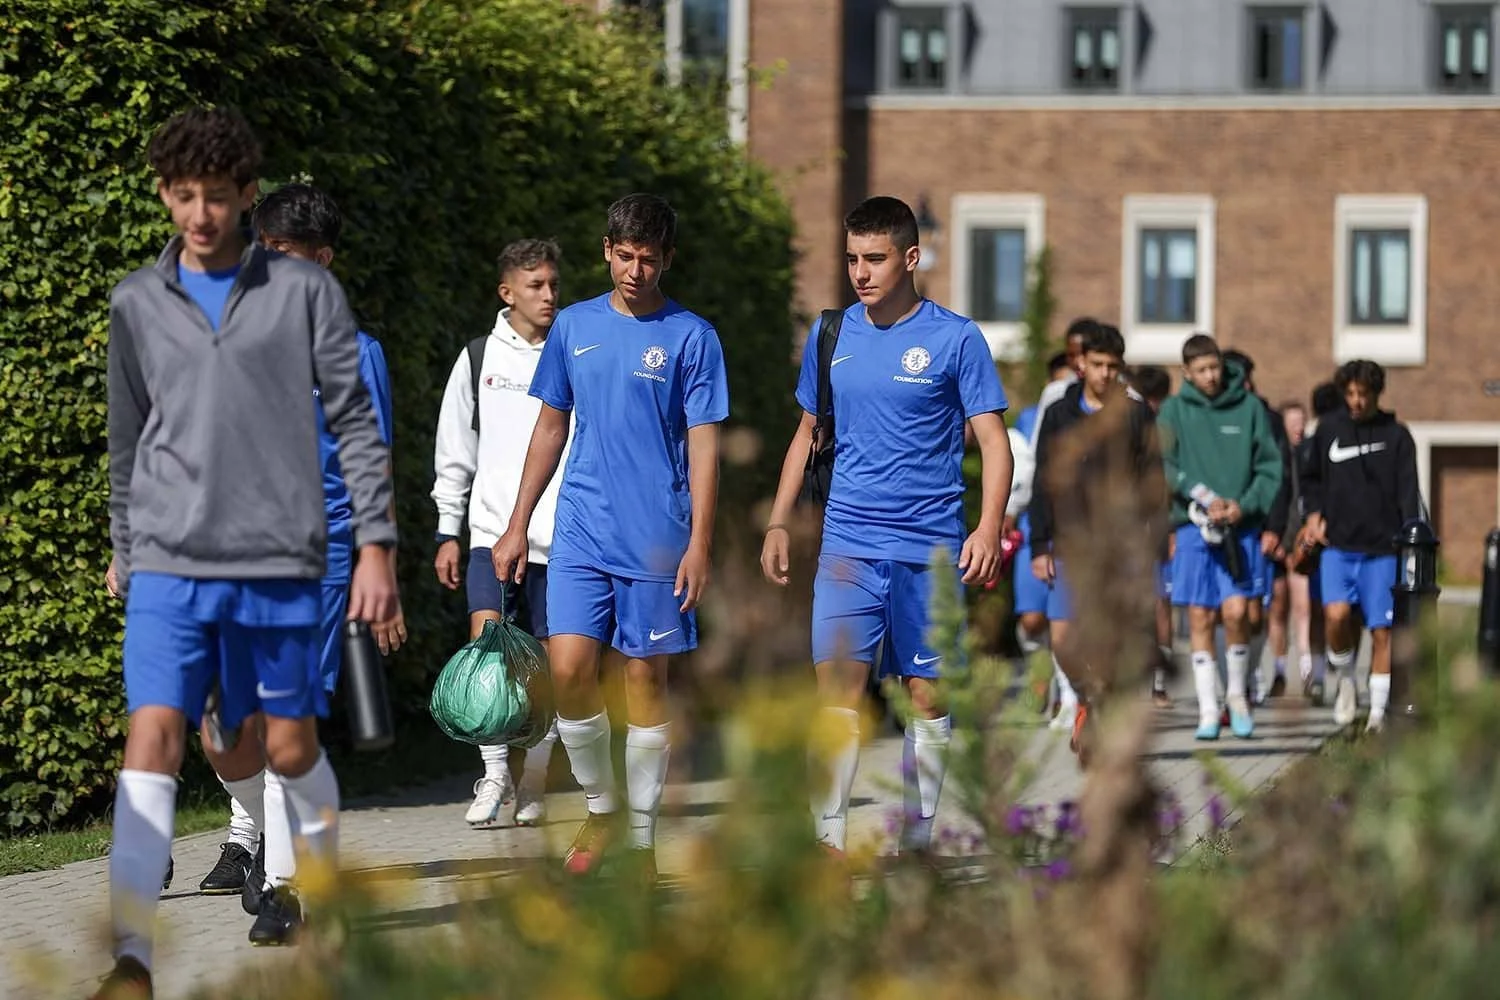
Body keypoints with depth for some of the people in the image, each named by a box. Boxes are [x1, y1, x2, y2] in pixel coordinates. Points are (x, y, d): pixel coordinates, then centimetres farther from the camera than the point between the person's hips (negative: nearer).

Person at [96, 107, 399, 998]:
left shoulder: (305, 292, 2)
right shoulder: (137, 304, 8)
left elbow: (357, 425, 3)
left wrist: (377, 543, -3)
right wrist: (126, 551, 22)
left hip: (282, 563, -1)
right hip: (169, 565, 1)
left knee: (291, 748, 5)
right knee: (153, 738, -13)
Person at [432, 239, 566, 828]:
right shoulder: (479, 359, 6)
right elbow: (454, 453, 11)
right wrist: (447, 533, 7)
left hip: (560, 536, 0)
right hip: (491, 529, 0)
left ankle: (533, 784, 16)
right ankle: (494, 772, -13)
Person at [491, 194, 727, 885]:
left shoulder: (691, 337, 0)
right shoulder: (574, 326, 10)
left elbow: (703, 445, -2)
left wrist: (699, 543, -10)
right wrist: (517, 525, 13)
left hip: (657, 538, -2)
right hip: (579, 532, 2)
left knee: (646, 677, 1)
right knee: (569, 668, -10)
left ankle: (640, 840, 11)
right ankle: (600, 808, 11)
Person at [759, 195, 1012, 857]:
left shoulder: (955, 339, -2)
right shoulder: (832, 336, 9)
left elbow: (993, 441, -3)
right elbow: (808, 435, 19)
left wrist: (988, 528, -15)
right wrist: (778, 523, 13)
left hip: (929, 548, -2)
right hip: (847, 545, 2)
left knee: (928, 695, 3)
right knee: (836, 687, -8)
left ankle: (917, 836, 12)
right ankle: (829, 837, -9)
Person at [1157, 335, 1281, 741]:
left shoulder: (1249, 407, 3)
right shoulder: (1174, 411, 3)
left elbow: (1270, 465, 3)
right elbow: (1163, 466, -5)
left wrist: (1245, 506, -11)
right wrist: (1205, 498, -16)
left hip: (1242, 527, -1)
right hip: (1193, 526, 1)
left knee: (1236, 610, -10)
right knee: (1200, 618, 1)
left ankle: (1237, 695, 10)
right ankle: (1208, 709, 7)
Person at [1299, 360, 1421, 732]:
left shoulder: (1396, 435, 2)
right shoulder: (1329, 428, 6)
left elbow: (1408, 493, 0)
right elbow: (1311, 477, 20)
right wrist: (1314, 512, 3)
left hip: (1383, 550, -1)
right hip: (1338, 545, 1)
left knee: (1382, 630, -2)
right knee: (1337, 614, -20)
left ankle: (1378, 710, 7)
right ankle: (1345, 679, 6)